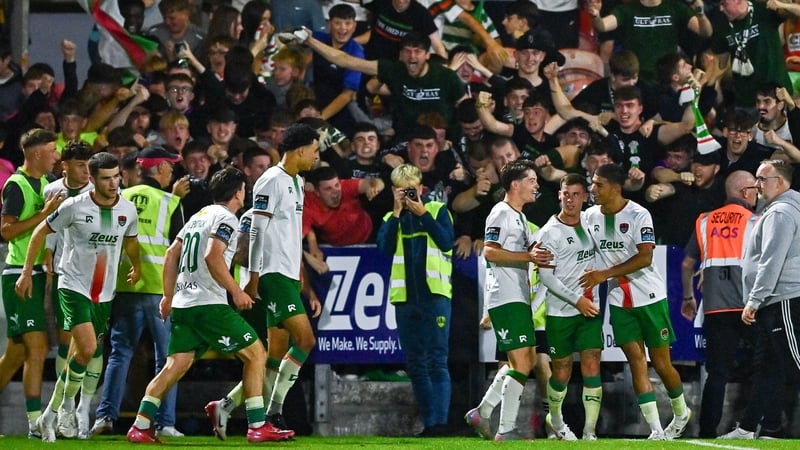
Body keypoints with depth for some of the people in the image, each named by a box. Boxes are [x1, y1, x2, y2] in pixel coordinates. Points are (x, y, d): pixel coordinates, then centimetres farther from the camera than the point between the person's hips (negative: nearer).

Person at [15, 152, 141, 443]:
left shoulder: (127, 210, 1)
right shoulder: (75, 207, -12)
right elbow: (41, 232, 0)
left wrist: (137, 267, 27)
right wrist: (27, 273, 0)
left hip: (104, 294, 5)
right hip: (74, 287, -5)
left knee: (84, 354, 6)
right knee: (88, 349, -22)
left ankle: (50, 416, 20)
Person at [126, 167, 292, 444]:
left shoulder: (198, 216, 20)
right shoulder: (226, 218, -6)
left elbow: (172, 254, 22)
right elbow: (213, 256, -20)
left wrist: (168, 296, 25)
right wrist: (236, 291, -15)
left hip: (183, 304, 8)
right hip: (209, 304, -8)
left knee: (177, 364, 4)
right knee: (255, 353, 1)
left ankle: (141, 426, -6)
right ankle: (257, 426, -2)